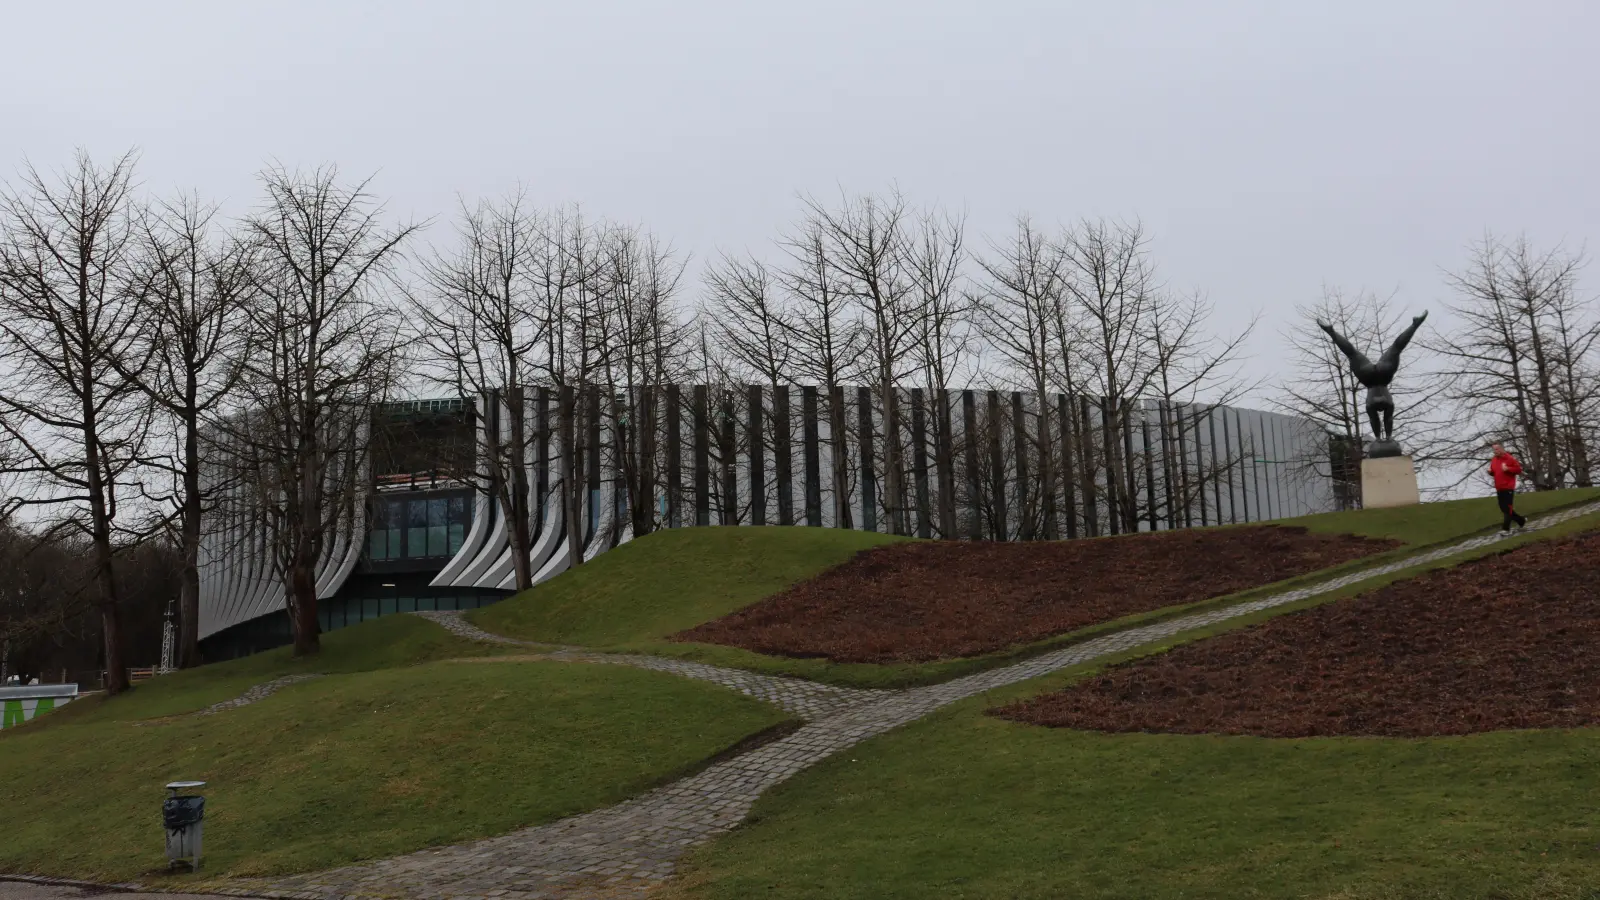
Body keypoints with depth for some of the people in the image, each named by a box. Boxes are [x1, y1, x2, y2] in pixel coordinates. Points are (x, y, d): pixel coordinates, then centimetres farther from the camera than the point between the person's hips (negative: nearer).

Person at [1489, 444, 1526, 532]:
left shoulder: (1510, 458, -8)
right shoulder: (1493, 460, 11)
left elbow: (1519, 469, -8)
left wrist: (1508, 469, -20)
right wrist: (1490, 471, -1)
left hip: (1508, 488, -8)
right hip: (1499, 489, 8)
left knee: (1508, 509, -9)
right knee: (1503, 509, 12)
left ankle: (1506, 528, -10)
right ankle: (1521, 521, 29)